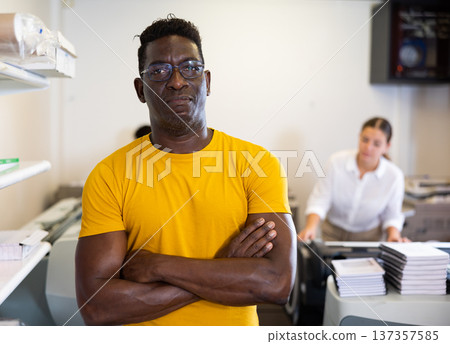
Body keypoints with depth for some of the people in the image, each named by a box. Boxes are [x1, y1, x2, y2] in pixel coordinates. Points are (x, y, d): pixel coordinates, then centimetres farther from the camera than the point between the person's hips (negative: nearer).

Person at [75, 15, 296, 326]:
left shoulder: (258, 162, -12)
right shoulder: (109, 175, -12)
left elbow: (279, 284, -21)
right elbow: (95, 307, -19)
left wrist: (157, 265, -23)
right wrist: (224, 271, -22)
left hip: (237, 328, 1)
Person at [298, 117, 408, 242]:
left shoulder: (394, 176, -11)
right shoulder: (336, 161, -14)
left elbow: (392, 216, 0)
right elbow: (319, 200, -12)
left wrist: (394, 235, -20)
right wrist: (311, 227, -29)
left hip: (369, 236, 1)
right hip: (333, 233, -1)